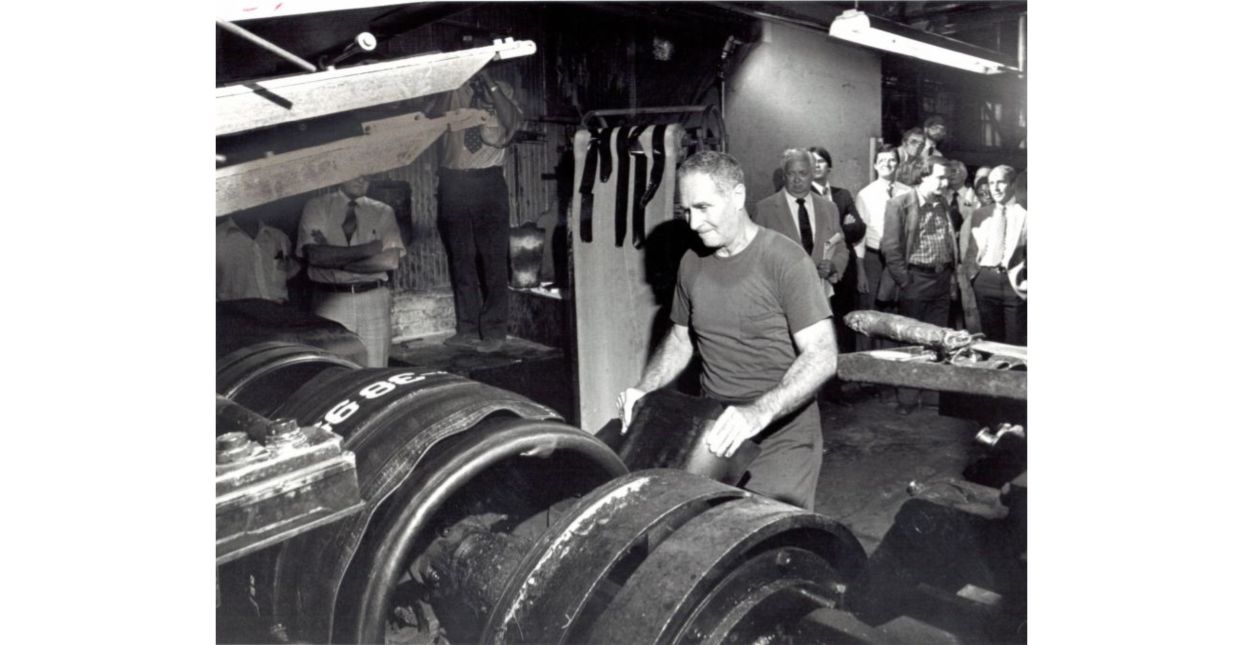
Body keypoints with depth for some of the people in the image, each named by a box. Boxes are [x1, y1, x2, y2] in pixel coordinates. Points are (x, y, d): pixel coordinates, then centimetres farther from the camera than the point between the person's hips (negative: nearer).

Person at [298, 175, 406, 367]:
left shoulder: (383, 212, 8)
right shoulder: (316, 207, 5)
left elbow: (390, 260, -6)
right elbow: (314, 255, -9)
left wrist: (334, 258, -7)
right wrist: (367, 249, -11)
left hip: (374, 301, 1)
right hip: (329, 300, -1)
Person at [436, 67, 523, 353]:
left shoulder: (500, 91, 6)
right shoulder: (454, 92, 10)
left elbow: (512, 121, -12)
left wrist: (490, 85, -14)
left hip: (487, 182, -3)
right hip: (453, 182, 3)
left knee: (493, 258, -3)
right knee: (459, 258, 7)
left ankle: (494, 331, 4)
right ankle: (467, 329, 15)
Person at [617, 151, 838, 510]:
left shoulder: (785, 260, -15)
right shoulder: (692, 264, 3)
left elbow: (822, 356, -21)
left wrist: (758, 413, -34)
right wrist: (644, 389, -2)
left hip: (781, 437, -4)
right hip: (716, 432, 5)